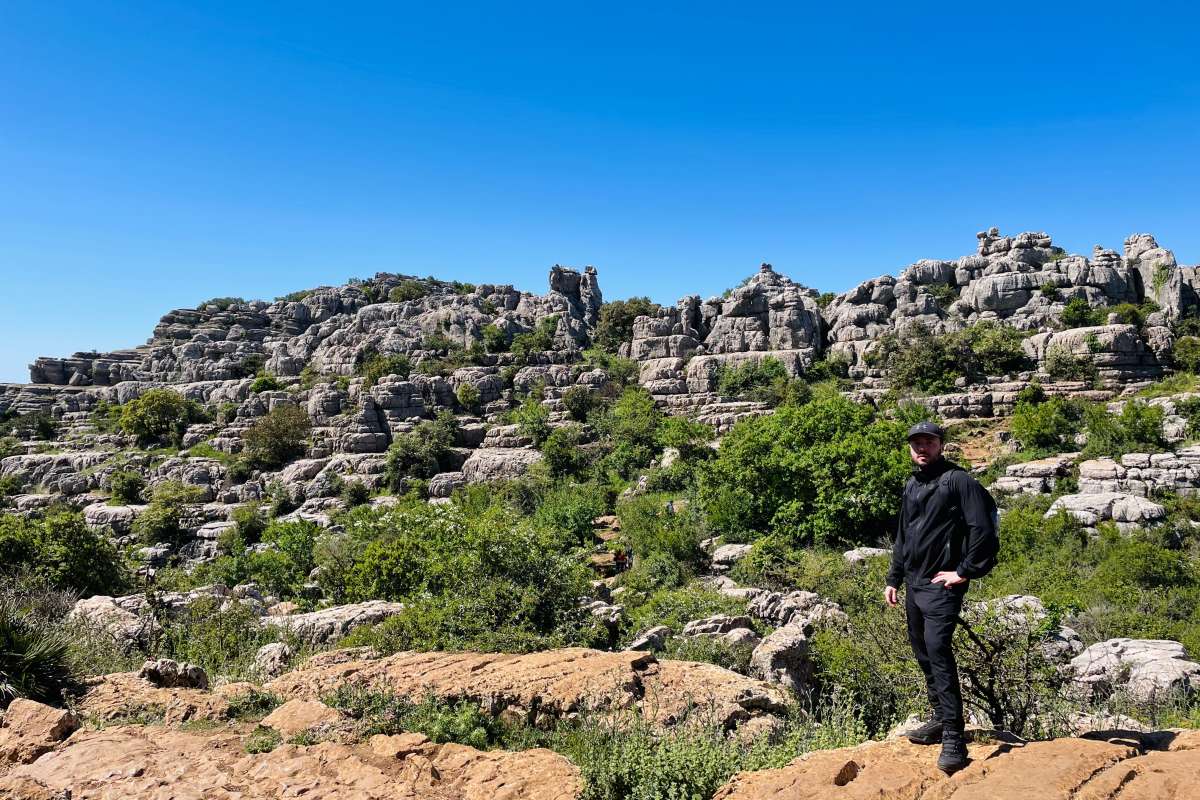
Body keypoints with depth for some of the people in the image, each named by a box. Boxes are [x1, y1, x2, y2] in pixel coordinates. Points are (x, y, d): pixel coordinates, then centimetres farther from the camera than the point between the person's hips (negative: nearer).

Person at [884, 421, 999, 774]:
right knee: (923, 653, 14)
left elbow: (983, 529, -16)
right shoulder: (911, 486, 16)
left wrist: (965, 572, -15)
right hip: (913, 585, 8)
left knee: (938, 650, -17)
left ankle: (953, 737, -13)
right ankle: (941, 719, 28)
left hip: (941, 585, -8)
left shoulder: (957, 480, -9)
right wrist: (893, 579, 19)